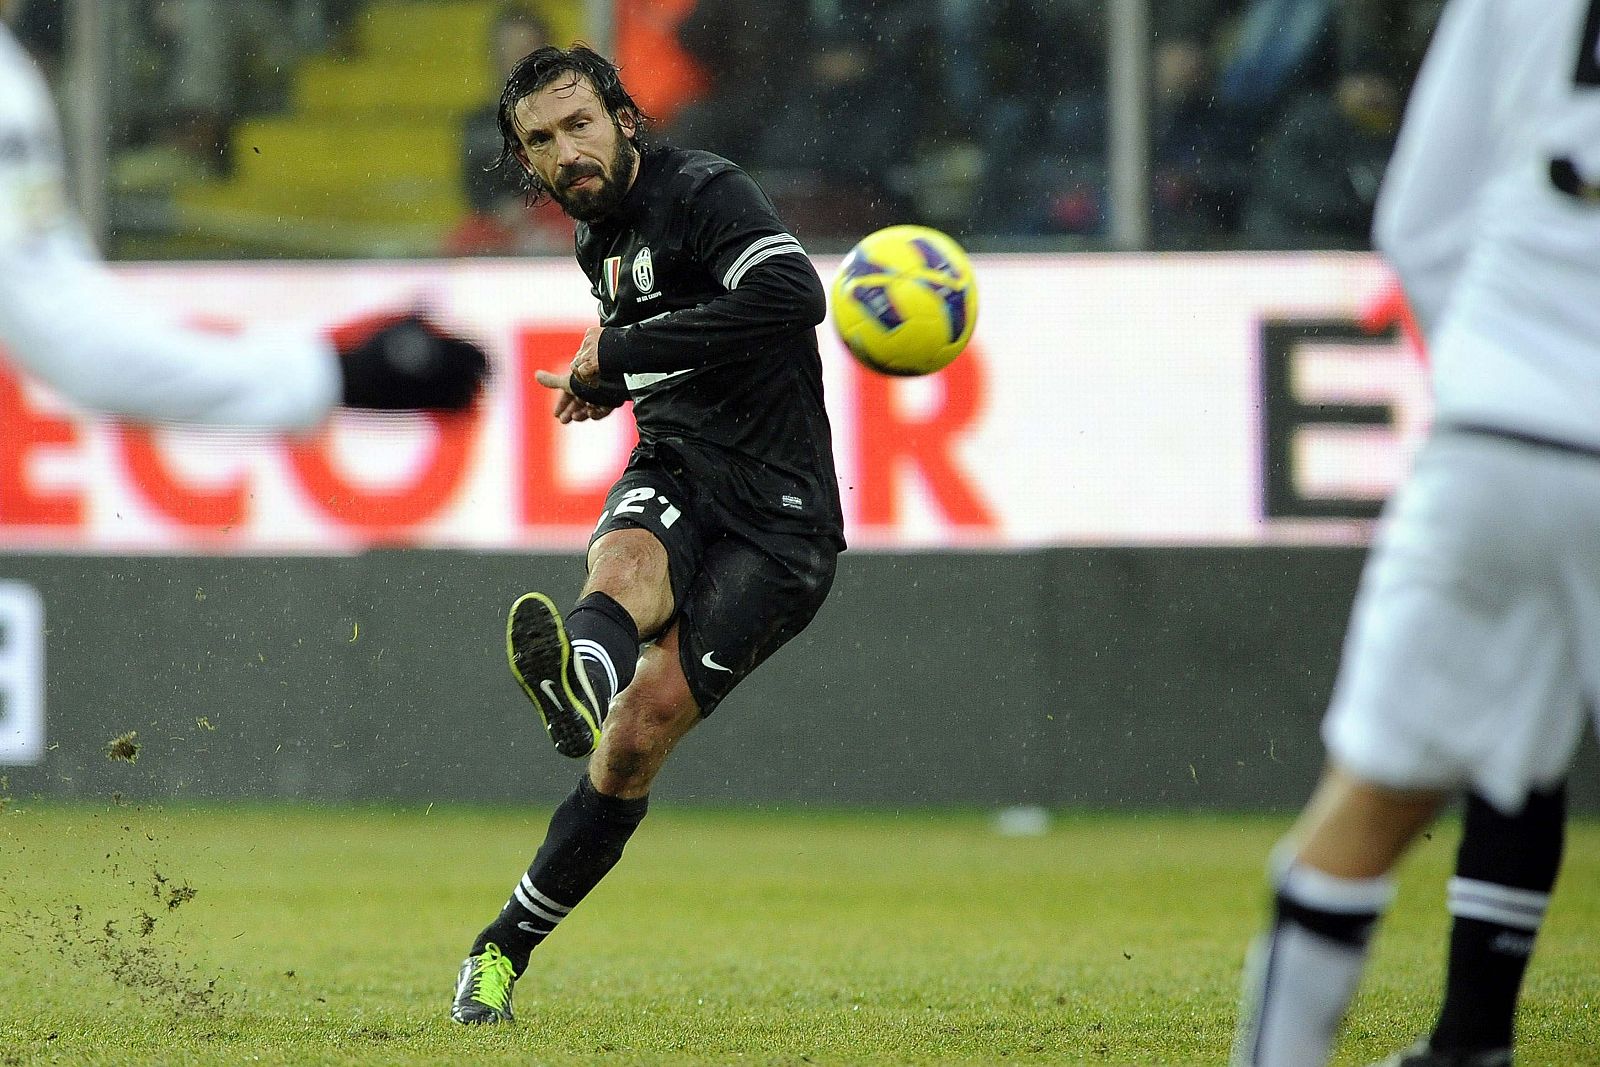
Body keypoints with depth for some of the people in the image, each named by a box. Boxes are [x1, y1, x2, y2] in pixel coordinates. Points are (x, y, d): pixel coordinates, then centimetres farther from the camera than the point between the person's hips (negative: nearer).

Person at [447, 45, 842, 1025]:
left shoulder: (707, 192, -9)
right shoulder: (601, 242, 17)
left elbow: (792, 294, -28)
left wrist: (621, 350, -22)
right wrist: (612, 383, 16)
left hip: (776, 510, -6)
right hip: (673, 471, 6)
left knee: (640, 734, -16)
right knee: (624, 568, -33)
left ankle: (509, 946, -9)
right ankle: (579, 681, -69)